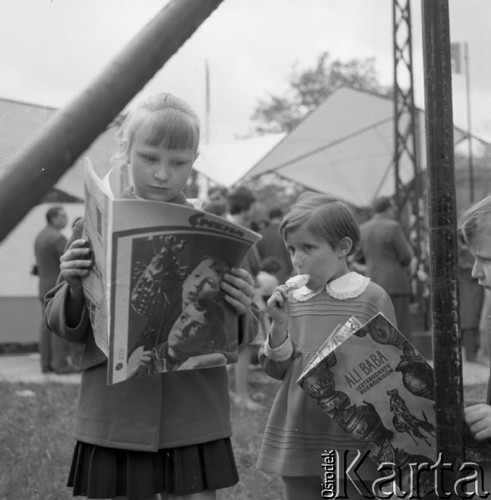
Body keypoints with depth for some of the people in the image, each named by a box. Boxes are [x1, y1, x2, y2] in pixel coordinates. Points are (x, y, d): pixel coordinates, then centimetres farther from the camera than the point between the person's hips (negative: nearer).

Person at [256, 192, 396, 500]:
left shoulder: (372, 298, -7)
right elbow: (277, 370, 6)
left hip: (351, 439, -4)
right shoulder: (292, 299, 5)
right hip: (297, 438, 4)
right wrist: (280, 324, -10)